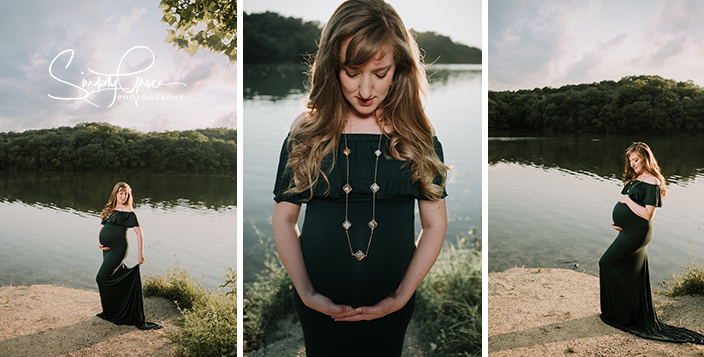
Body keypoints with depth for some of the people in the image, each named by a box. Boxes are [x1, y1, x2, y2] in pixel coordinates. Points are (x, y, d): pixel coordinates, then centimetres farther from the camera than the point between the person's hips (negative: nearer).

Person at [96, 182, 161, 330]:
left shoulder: (128, 211, -7)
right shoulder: (110, 209, 13)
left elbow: (139, 233, -10)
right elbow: (103, 227, 19)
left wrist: (140, 254, -15)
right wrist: (100, 243, 0)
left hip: (118, 249, -7)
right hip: (107, 249, 7)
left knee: (102, 277, -10)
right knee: (117, 279, 14)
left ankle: (110, 311, 3)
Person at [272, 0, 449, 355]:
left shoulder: (418, 136, -5)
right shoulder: (306, 132, -6)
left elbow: (434, 224, -2)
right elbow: (284, 218, -3)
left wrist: (402, 296, -9)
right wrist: (306, 292, -10)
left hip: (391, 307, 1)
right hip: (319, 306, 0)